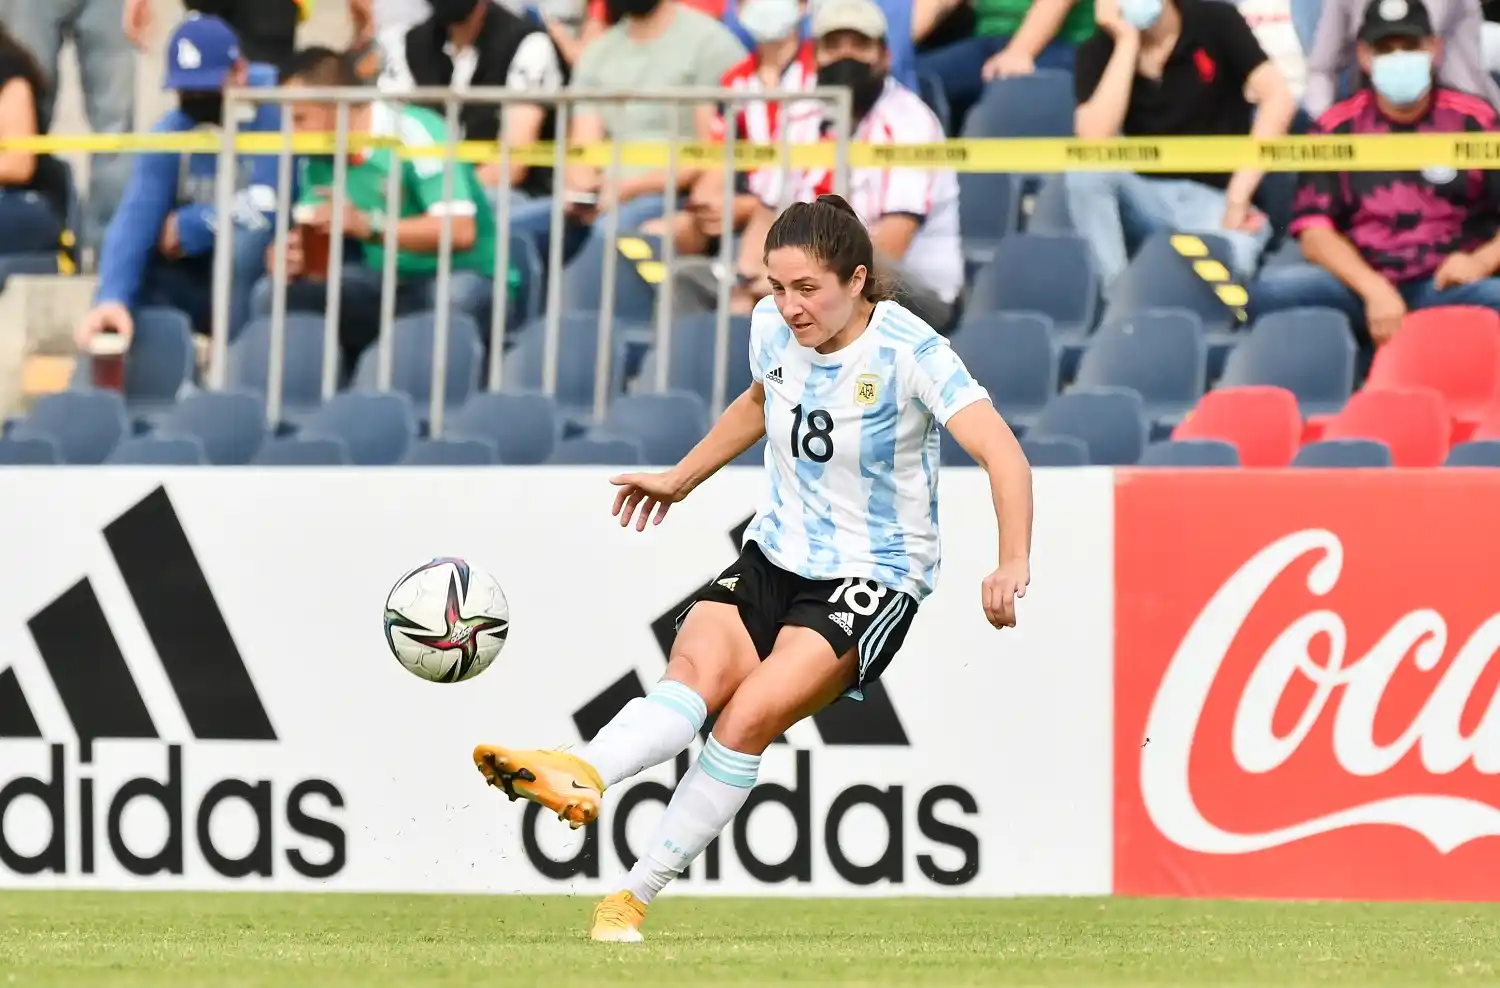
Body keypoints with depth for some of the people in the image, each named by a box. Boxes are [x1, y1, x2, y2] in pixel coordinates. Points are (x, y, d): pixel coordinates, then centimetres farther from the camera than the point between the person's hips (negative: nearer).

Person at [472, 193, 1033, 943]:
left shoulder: (910, 351, -18)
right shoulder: (773, 328, 1)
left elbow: (1001, 453, -28)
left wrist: (1012, 563, -42)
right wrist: (680, 479, 32)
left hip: (872, 580, -5)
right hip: (773, 556, 5)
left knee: (752, 713, -25)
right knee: (694, 671, -25)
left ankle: (635, 895, -27)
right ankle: (580, 778, -53)